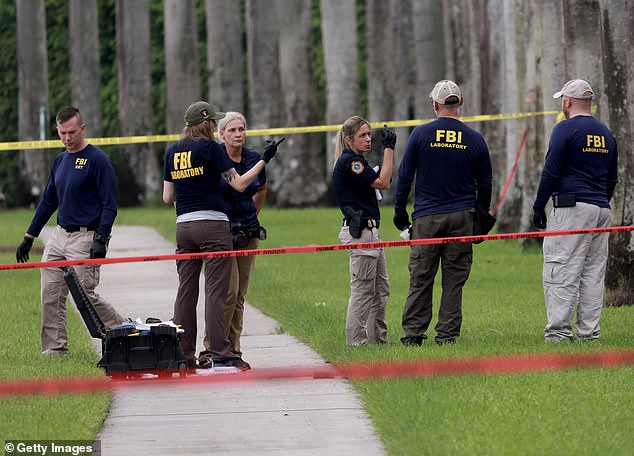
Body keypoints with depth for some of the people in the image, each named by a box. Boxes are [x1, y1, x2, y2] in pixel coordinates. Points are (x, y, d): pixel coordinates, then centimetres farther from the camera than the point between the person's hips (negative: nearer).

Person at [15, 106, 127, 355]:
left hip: (86, 237, -7)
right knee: (51, 294, 1)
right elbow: (48, 201, 22)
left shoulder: (98, 159, -9)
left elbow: (109, 204, -12)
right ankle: (54, 349, 6)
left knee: (84, 293, -11)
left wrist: (101, 239, -21)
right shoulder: (60, 161, 14)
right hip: (59, 235, 7)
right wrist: (29, 236, 19)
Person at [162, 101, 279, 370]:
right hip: (212, 225, -6)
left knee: (186, 290, 8)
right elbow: (239, 184, -9)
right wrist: (265, 160, -1)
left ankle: (183, 355, 9)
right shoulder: (210, 147, -7)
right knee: (215, 290, -6)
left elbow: (168, 197, 13)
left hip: (183, 225, 6)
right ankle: (220, 355, -9)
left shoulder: (173, 152, 11)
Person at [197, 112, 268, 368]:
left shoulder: (254, 160, 6)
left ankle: (232, 350, 11)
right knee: (228, 290, -16)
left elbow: (261, 189, 27)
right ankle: (210, 349, -12)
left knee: (240, 295, 6)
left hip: (248, 232, 5)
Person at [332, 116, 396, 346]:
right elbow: (382, 182, -17)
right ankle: (356, 341, -5)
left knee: (381, 289, 13)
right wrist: (388, 148, -14)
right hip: (359, 232, -11)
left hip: (369, 231, 11)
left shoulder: (355, 161, 18)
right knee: (363, 290, -8)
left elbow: (383, 180, 21)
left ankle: (377, 338, 18)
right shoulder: (349, 161, -14)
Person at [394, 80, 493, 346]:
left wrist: (400, 212, 10)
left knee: (420, 279, 3)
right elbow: (485, 184, 10)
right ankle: (447, 334, 2)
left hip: (426, 218, -1)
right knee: (454, 280, 4)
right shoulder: (475, 140, 3)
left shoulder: (421, 134, -2)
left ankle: (413, 333, 2)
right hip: (462, 218, 1)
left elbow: (404, 176, 1)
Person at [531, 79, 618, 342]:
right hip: (602, 210, 7)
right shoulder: (606, 134, 16)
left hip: (572, 207, -7)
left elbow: (551, 172, -11)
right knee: (593, 272, 9)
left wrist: (538, 207, -5)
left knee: (561, 271, -8)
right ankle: (589, 331, 7)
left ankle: (559, 330, -14)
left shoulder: (566, 129, -7)